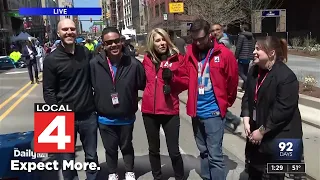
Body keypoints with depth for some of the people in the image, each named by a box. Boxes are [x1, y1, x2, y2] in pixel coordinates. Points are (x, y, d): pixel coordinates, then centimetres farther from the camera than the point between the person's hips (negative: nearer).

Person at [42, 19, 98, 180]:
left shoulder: (85, 52, 4)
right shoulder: (51, 59, -5)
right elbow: (48, 92, -5)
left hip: (88, 115, 3)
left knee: (91, 155, 15)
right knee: (67, 159, 10)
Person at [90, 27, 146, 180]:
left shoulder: (133, 64, -18)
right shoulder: (94, 64, -16)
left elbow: (143, 85, -5)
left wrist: (133, 104, -5)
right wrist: (95, 107, 0)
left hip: (126, 117, 0)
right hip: (105, 118, 1)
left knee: (127, 146, 22)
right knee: (110, 148, 21)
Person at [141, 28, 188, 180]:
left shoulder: (177, 58, -1)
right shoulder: (147, 59, 6)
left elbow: (186, 82, -1)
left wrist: (171, 78, -17)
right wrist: (151, 91, 6)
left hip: (170, 110, -3)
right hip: (149, 110, 3)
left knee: (174, 151, 1)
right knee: (153, 149, 15)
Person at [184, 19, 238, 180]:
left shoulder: (224, 54, -9)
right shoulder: (190, 52, 2)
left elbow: (232, 82, -1)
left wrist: (226, 103, 9)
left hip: (213, 112, -5)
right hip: (196, 111, 5)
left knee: (214, 155, -1)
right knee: (203, 152, 19)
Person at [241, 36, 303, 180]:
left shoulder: (286, 76, -21)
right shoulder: (254, 70, 5)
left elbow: (283, 110, -24)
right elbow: (247, 97, 8)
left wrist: (262, 131, -19)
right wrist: (246, 121, -5)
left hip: (277, 137, -7)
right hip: (255, 131, 8)